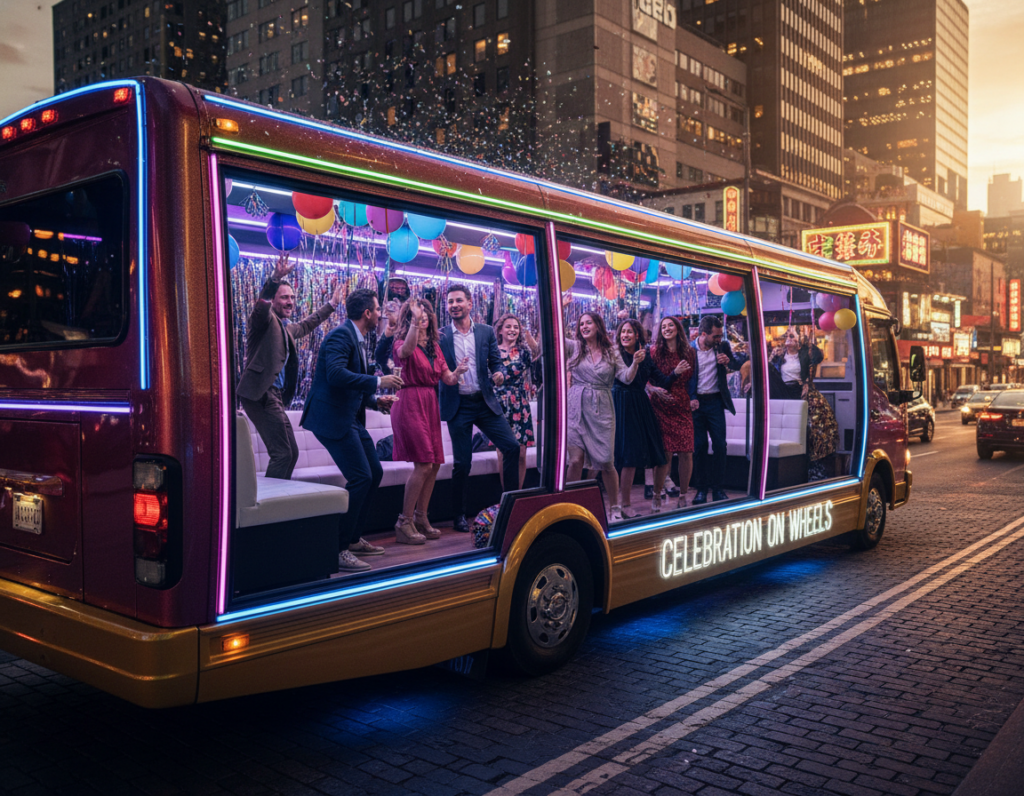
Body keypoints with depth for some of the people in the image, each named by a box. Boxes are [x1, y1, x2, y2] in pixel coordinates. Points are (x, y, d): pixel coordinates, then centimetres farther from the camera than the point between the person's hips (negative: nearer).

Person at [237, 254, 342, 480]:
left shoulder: (286, 328, 22)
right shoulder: (265, 319, -4)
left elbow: (306, 324, 42)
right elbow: (262, 302, -27)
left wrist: (332, 304, 50)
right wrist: (276, 278, -45)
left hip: (275, 396, 10)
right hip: (261, 394, -10)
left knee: (290, 452, 11)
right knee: (282, 452, -13)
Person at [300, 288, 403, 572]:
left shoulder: (358, 339, 17)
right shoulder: (341, 335, -14)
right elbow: (336, 374, -29)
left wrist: (375, 401, 13)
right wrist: (378, 382, -24)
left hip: (350, 418, 11)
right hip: (332, 418, -11)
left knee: (374, 472, 13)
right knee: (360, 478, -14)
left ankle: (352, 538, 24)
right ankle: (337, 549, -6)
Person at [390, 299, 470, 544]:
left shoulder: (434, 346, 16)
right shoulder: (402, 342, -5)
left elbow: (447, 378, 14)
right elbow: (406, 350, -31)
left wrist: (458, 372, -7)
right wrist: (415, 322, -40)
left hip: (430, 405, 8)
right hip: (410, 402, -7)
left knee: (434, 464, 8)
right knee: (423, 464, -14)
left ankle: (420, 518, 20)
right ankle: (404, 523, -5)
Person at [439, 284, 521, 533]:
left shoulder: (486, 332, 6)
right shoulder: (440, 336, -1)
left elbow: (496, 362, 8)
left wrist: (499, 374, -13)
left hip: (485, 402, 3)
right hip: (458, 406, -2)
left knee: (512, 447, -5)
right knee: (462, 463, 0)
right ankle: (459, 516, 16)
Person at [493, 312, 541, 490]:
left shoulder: (523, 350, 4)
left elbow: (537, 351, -19)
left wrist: (528, 334, -37)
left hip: (520, 407, 1)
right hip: (500, 406, -1)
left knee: (521, 454, 1)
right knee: (503, 454, -2)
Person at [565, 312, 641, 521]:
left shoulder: (612, 352, 9)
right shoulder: (574, 347, 5)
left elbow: (626, 377, 2)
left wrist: (635, 363, -16)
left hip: (602, 410, 1)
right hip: (577, 408, -1)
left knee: (606, 462, 2)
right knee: (576, 460, -9)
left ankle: (615, 508, 18)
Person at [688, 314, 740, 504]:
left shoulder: (722, 346, 2)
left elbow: (738, 366, 10)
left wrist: (728, 361, -11)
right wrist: (691, 398, -11)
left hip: (715, 401, 2)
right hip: (696, 402, -2)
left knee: (719, 445, 0)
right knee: (700, 446, 2)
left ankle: (718, 488, 9)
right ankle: (702, 489, 11)